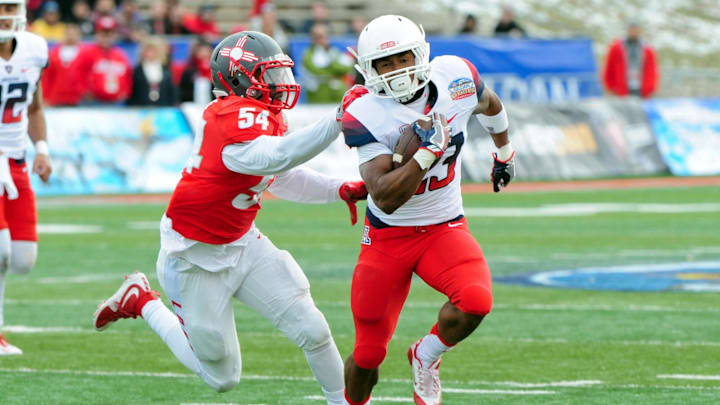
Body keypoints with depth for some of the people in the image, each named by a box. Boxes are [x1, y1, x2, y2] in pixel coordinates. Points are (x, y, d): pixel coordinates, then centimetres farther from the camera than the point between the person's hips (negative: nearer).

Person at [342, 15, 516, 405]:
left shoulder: (455, 77, -10)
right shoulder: (367, 117, -20)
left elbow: (489, 104, 17)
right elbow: (385, 198, -27)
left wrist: (504, 151, 32)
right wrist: (427, 152, -34)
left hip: (445, 227, 2)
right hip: (388, 236, -2)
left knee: (475, 301, -28)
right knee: (368, 354, 2)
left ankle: (426, 357, 2)